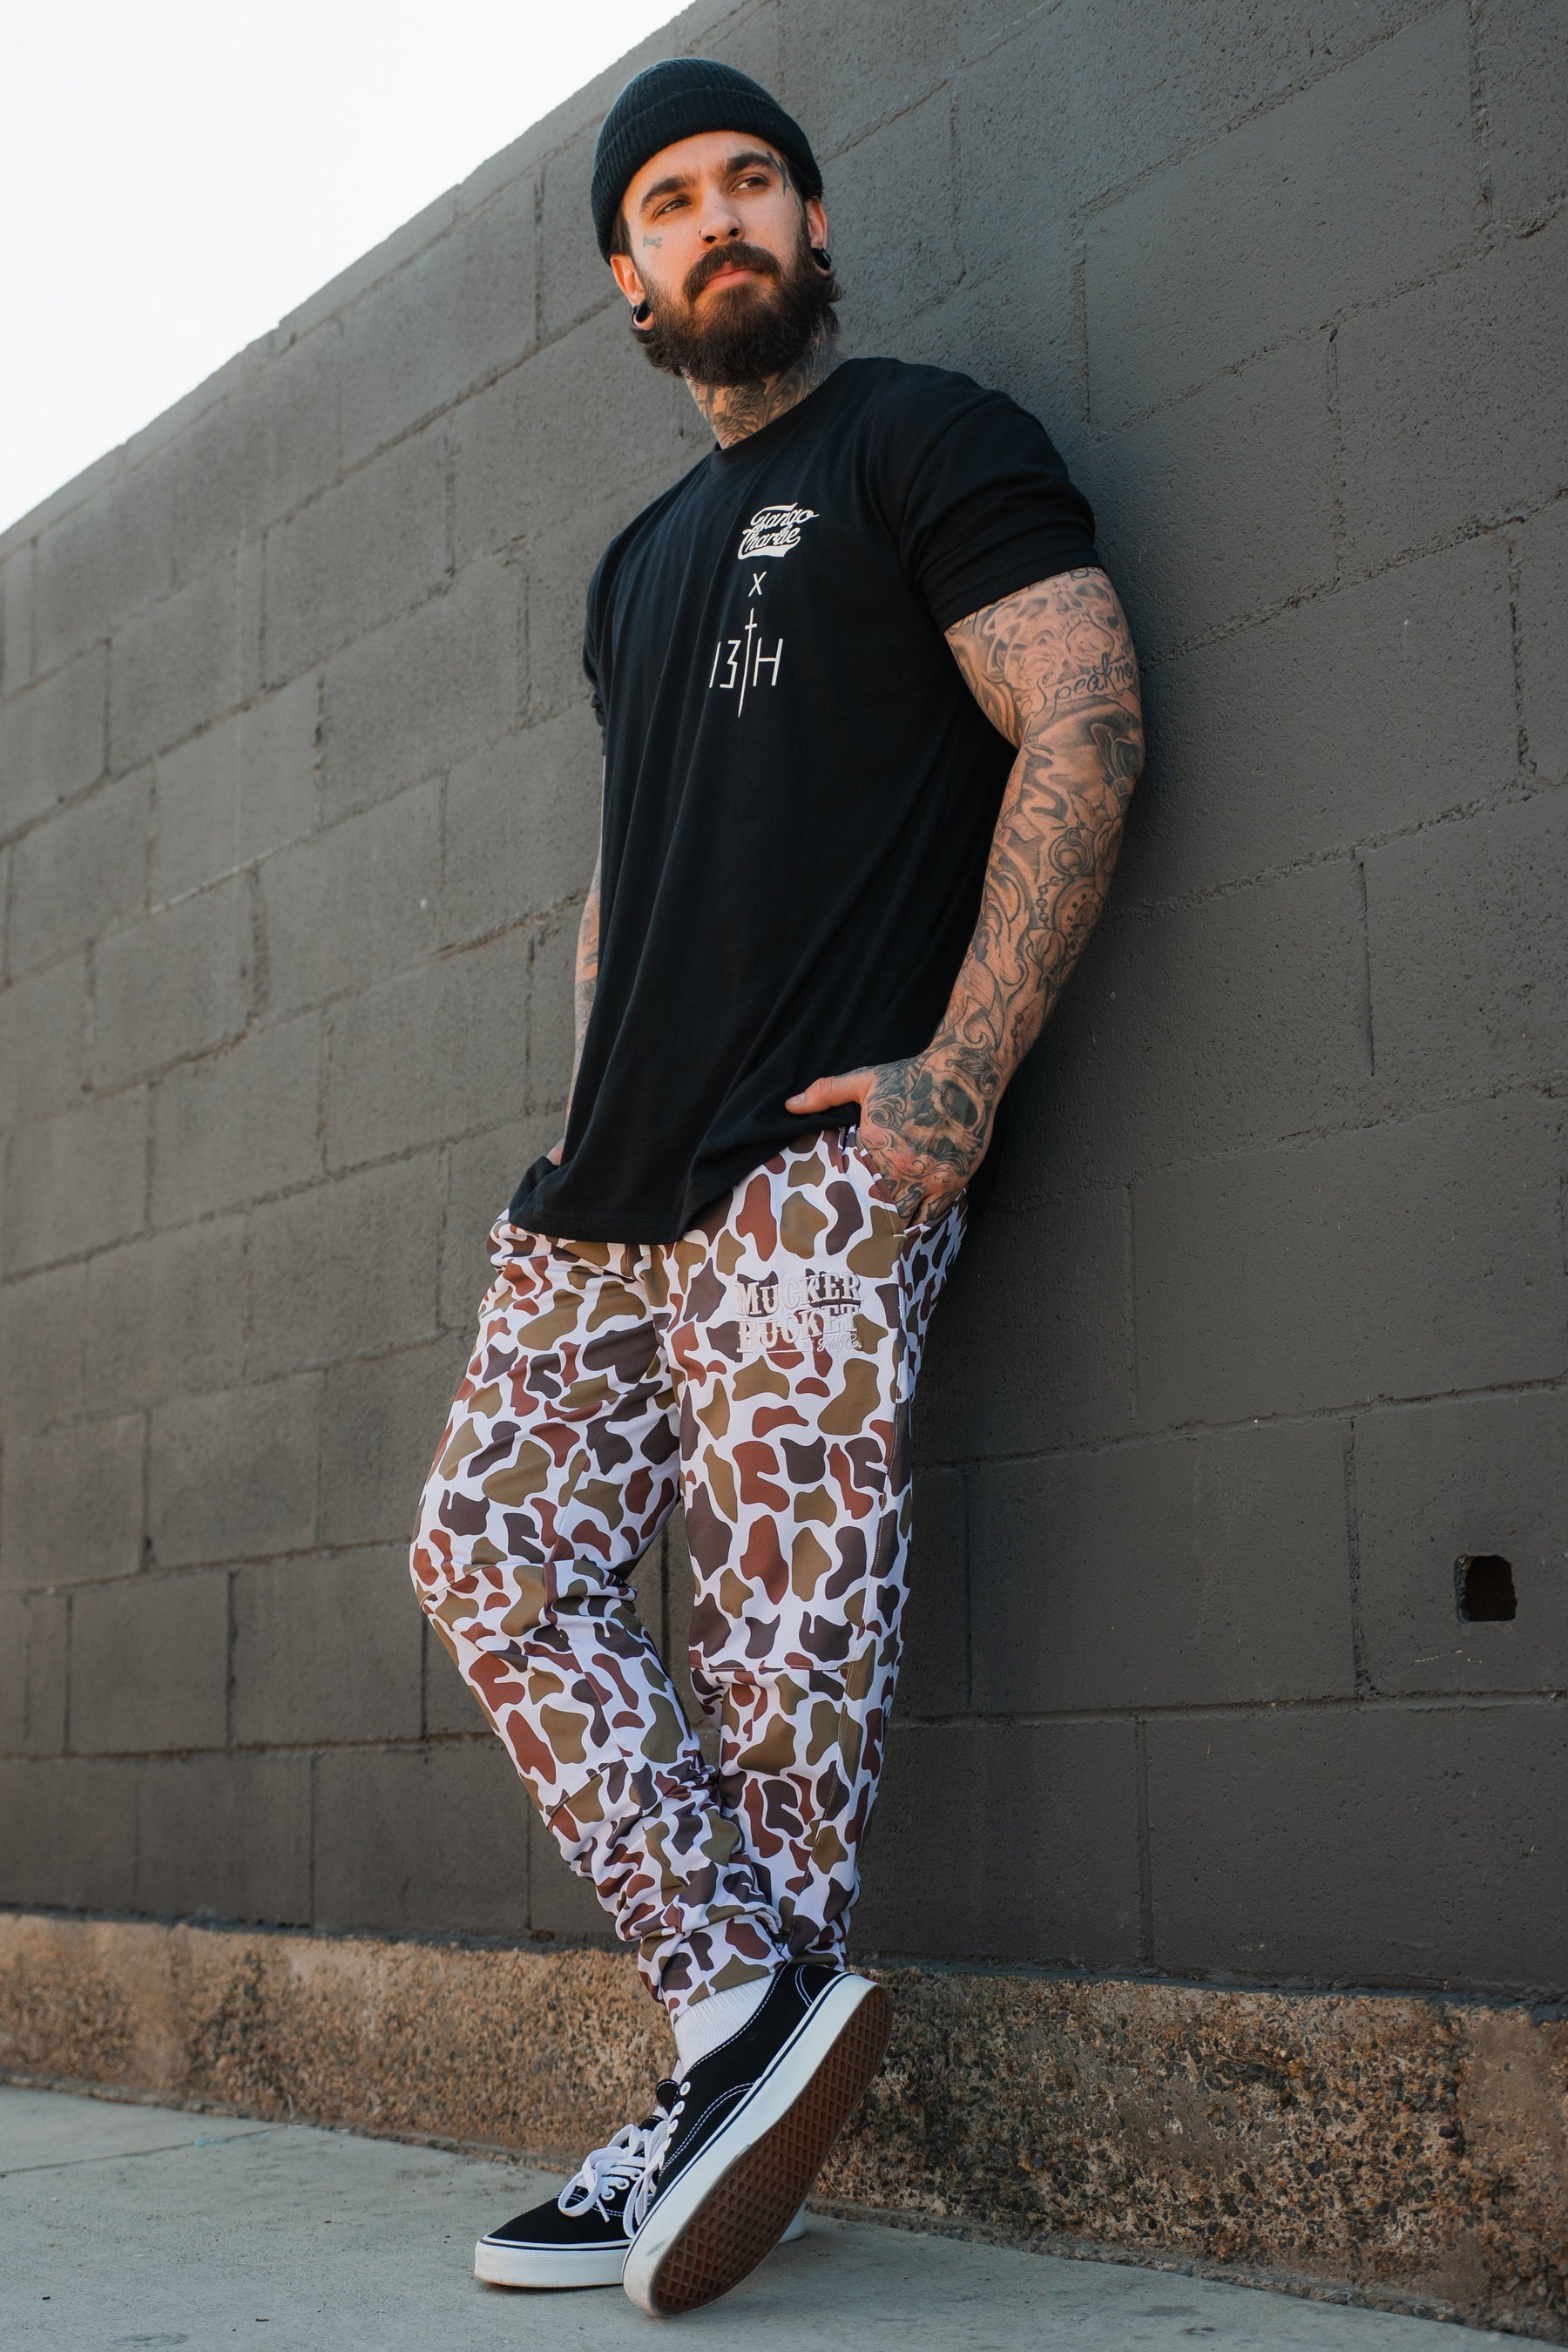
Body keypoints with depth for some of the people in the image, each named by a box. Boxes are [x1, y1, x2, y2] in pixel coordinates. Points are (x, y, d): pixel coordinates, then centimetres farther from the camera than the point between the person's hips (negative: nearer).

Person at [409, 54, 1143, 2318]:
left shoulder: (927, 440, 3)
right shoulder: (641, 564, 26)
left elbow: (1087, 729, -8)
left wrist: (963, 1070, -16)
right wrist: (590, 1111, 16)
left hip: (817, 1170, -8)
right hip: (617, 1186, 9)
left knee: (781, 1646, -8)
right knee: (490, 1548, 1)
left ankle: (734, 2082, 3)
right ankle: (746, 1991, 2)